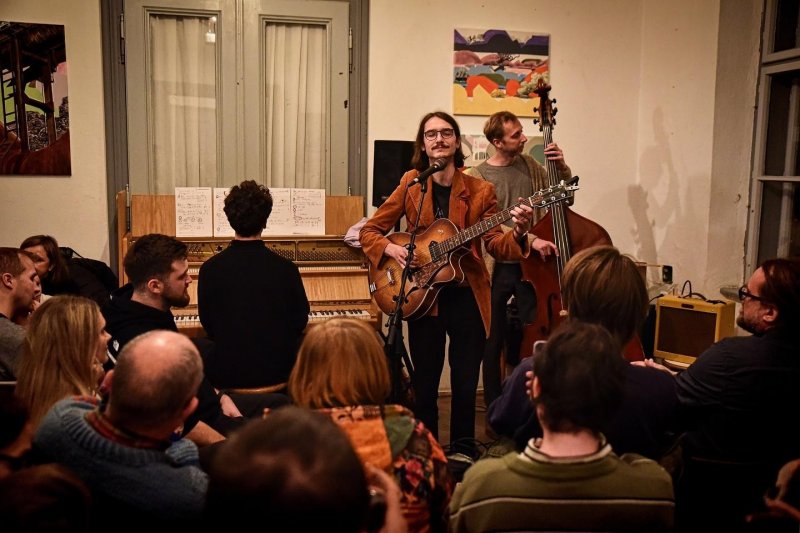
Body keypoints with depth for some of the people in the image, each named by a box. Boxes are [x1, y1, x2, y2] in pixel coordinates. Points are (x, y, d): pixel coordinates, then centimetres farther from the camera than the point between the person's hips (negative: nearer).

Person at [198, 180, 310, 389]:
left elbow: (208, 324, 1)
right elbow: (300, 322, -1)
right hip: (278, 372, 0)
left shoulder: (210, 269, -11)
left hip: (225, 374, 0)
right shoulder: (287, 269, -12)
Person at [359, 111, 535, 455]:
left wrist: (517, 234, -25)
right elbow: (370, 231, 4)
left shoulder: (480, 191, 0)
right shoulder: (411, 184, 1)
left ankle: (463, 454, 27)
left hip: (467, 297, 0)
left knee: (465, 385, 6)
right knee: (424, 386, 8)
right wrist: (391, 249, -15)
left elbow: (494, 244, -5)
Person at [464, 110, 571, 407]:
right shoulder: (478, 176, -5)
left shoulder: (529, 165, 8)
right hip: (497, 268, -3)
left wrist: (562, 168, -3)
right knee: (495, 341, 6)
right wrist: (529, 239, -27)